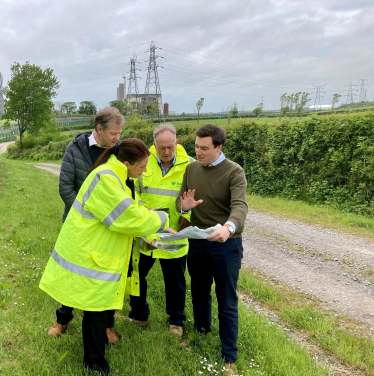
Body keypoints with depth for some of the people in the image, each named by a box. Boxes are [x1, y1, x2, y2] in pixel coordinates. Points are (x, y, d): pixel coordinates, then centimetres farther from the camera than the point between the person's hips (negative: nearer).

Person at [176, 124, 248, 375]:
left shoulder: (234, 172, -15)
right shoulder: (191, 169, 1)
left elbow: (240, 206, -29)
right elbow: (180, 203, 2)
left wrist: (229, 227, -51)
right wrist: (184, 206, -23)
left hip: (226, 245, -5)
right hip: (197, 242, 5)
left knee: (227, 303, 5)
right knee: (199, 294, 22)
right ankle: (201, 333, 47)